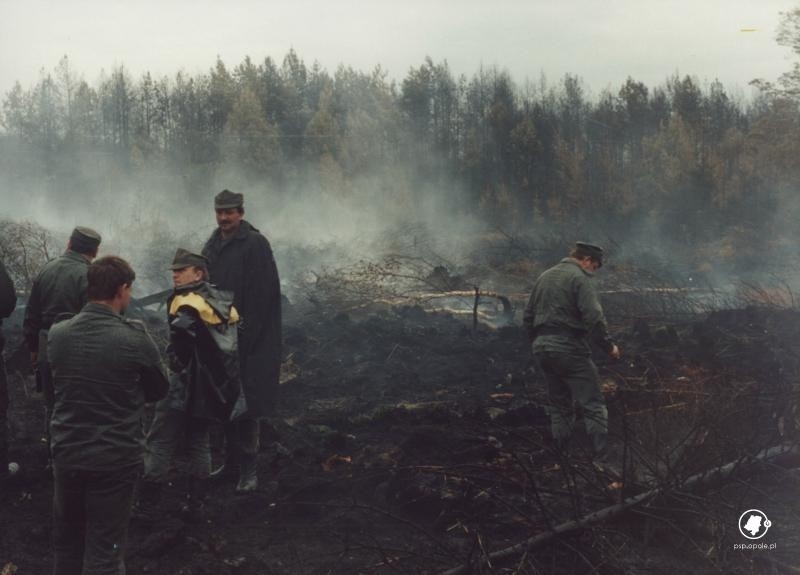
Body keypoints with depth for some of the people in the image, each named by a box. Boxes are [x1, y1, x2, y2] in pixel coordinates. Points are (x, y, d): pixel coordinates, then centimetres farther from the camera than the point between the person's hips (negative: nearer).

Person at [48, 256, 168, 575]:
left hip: (66, 452, 4)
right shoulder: (134, 337, -17)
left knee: (66, 545, 20)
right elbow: (159, 390, -2)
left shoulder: (57, 333, -5)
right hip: (115, 458, -4)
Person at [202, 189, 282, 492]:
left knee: (246, 402, -4)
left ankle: (248, 468, 5)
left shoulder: (255, 244, -10)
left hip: (249, 340, -7)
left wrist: (246, 336, -18)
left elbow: (261, 295, -16)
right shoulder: (211, 245, 12)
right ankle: (231, 462, 24)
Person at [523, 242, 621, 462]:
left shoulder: (544, 277, 17)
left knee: (559, 406, 15)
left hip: (542, 348, 8)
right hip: (570, 349, -7)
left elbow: (528, 317, 20)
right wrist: (609, 345, -8)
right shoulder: (580, 278, -8)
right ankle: (602, 457, -8)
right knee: (593, 405, -3)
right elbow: (594, 317, -18)